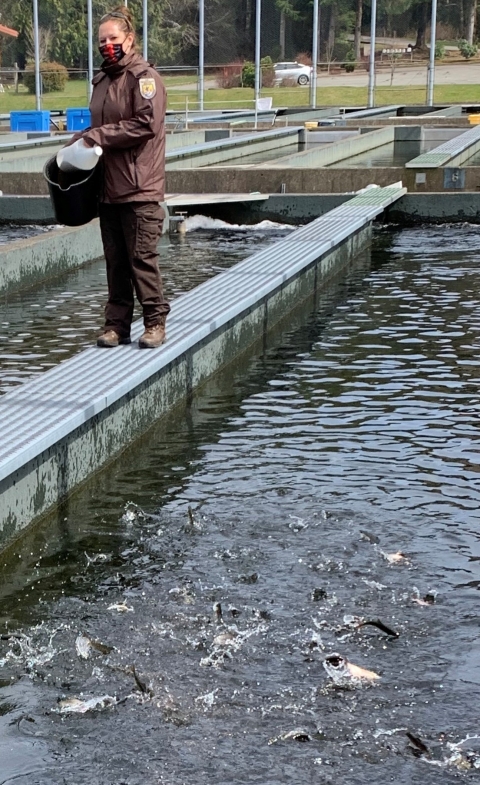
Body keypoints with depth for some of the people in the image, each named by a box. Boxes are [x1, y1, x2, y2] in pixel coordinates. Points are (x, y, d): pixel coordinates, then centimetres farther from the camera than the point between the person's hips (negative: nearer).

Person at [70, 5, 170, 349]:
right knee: (115, 259, 9)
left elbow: (146, 125, -18)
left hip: (139, 187, -7)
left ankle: (155, 323, 6)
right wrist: (85, 139, 7)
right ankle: (117, 324, 14)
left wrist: (99, 135, -15)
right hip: (109, 185, 7)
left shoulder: (144, 77, -7)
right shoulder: (103, 81, 17)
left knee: (142, 257, -4)